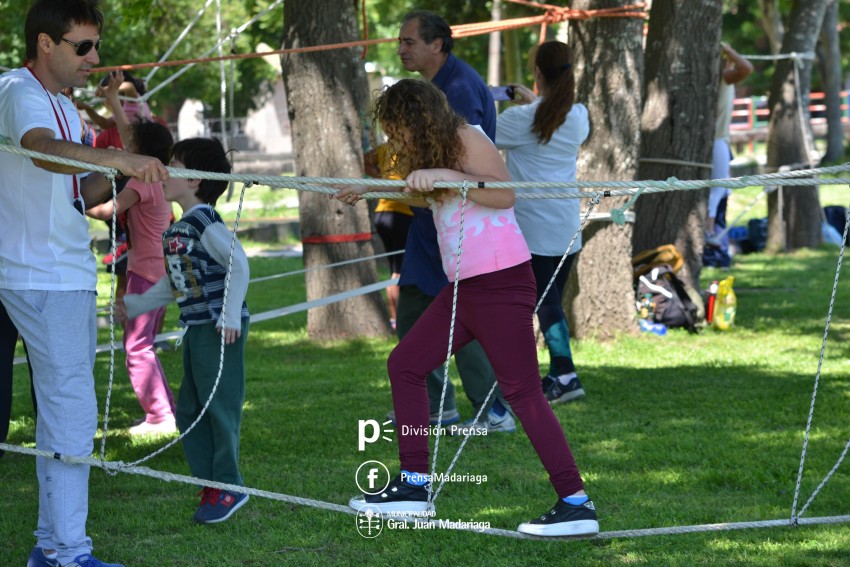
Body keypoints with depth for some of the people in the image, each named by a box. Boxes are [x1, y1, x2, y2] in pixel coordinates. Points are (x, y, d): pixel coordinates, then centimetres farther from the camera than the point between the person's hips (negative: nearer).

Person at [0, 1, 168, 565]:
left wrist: (118, 174, -1)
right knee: (72, 412, -12)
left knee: (65, 409, 12)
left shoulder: (65, 106, 19)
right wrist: (117, 158, -48)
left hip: (73, 275, 10)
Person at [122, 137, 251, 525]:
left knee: (220, 405, -4)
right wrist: (136, 304, 25)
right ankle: (210, 484, 19)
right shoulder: (175, 231, 14)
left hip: (220, 330, -10)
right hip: (195, 329, 10)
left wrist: (230, 313, -25)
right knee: (188, 411, 11)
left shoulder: (204, 223, -14)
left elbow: (238, 262, -21)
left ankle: (228, 488, 5)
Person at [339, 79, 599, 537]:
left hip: (501, 281, -10)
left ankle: (576, 504, -12)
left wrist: (448, 176, -32)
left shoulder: (467, 140, -10)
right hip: (464, 287, 10)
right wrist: (368, 191, 47)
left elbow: (505, 194, -25)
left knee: (522, 391, -13)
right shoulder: (433, 151, 16)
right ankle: (414, 485, 12)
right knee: (404, 364, 9)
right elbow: (420, 192, 40)